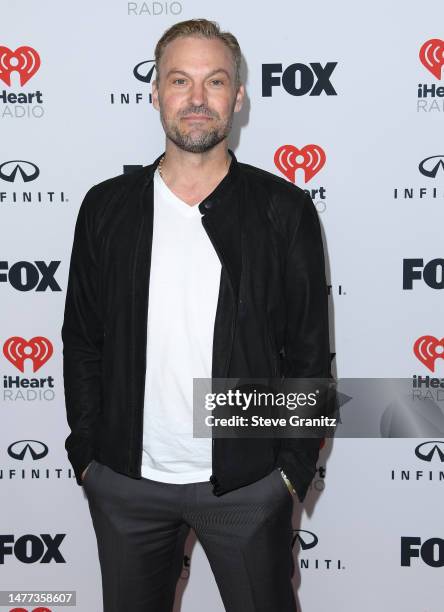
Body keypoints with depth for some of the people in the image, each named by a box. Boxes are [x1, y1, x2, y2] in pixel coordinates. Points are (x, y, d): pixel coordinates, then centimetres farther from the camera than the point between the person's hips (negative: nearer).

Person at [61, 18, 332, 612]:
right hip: (126, 483, 2)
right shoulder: (106, 207, 0)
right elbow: (82, 341, 6)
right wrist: (86, 456, 3)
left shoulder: (284, 211, -5)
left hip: (249, 486, -1)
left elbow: (309, 351, -2)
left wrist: (295, 468, -4)